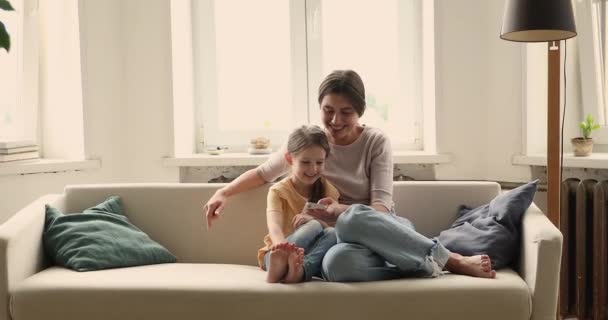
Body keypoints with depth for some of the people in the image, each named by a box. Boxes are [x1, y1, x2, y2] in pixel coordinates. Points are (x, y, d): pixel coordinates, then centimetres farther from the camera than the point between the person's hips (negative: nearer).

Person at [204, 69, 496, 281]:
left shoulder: (376, 142, -2)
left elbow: (382, 206, -11)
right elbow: (263, 173, 19)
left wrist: (342, 211, -30)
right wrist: (224, 193, 3)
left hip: (388, 232, -2)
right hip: (350, 239, 2)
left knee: (352, 219, -41)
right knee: (335, 262, -40)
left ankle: (446, 260, -25)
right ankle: (449, 261, -28)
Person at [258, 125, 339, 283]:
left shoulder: (326, 189, 6)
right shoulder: (278, 191, -6)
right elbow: (274, 224, -25)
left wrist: (312, 219, -24)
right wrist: (281, 244, -49)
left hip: (312, 254, 3)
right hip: (278, 254, -3)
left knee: (331, 233, -28)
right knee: (314, 227, -30)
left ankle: (300, 269, -51)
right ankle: (280, 265, -55)